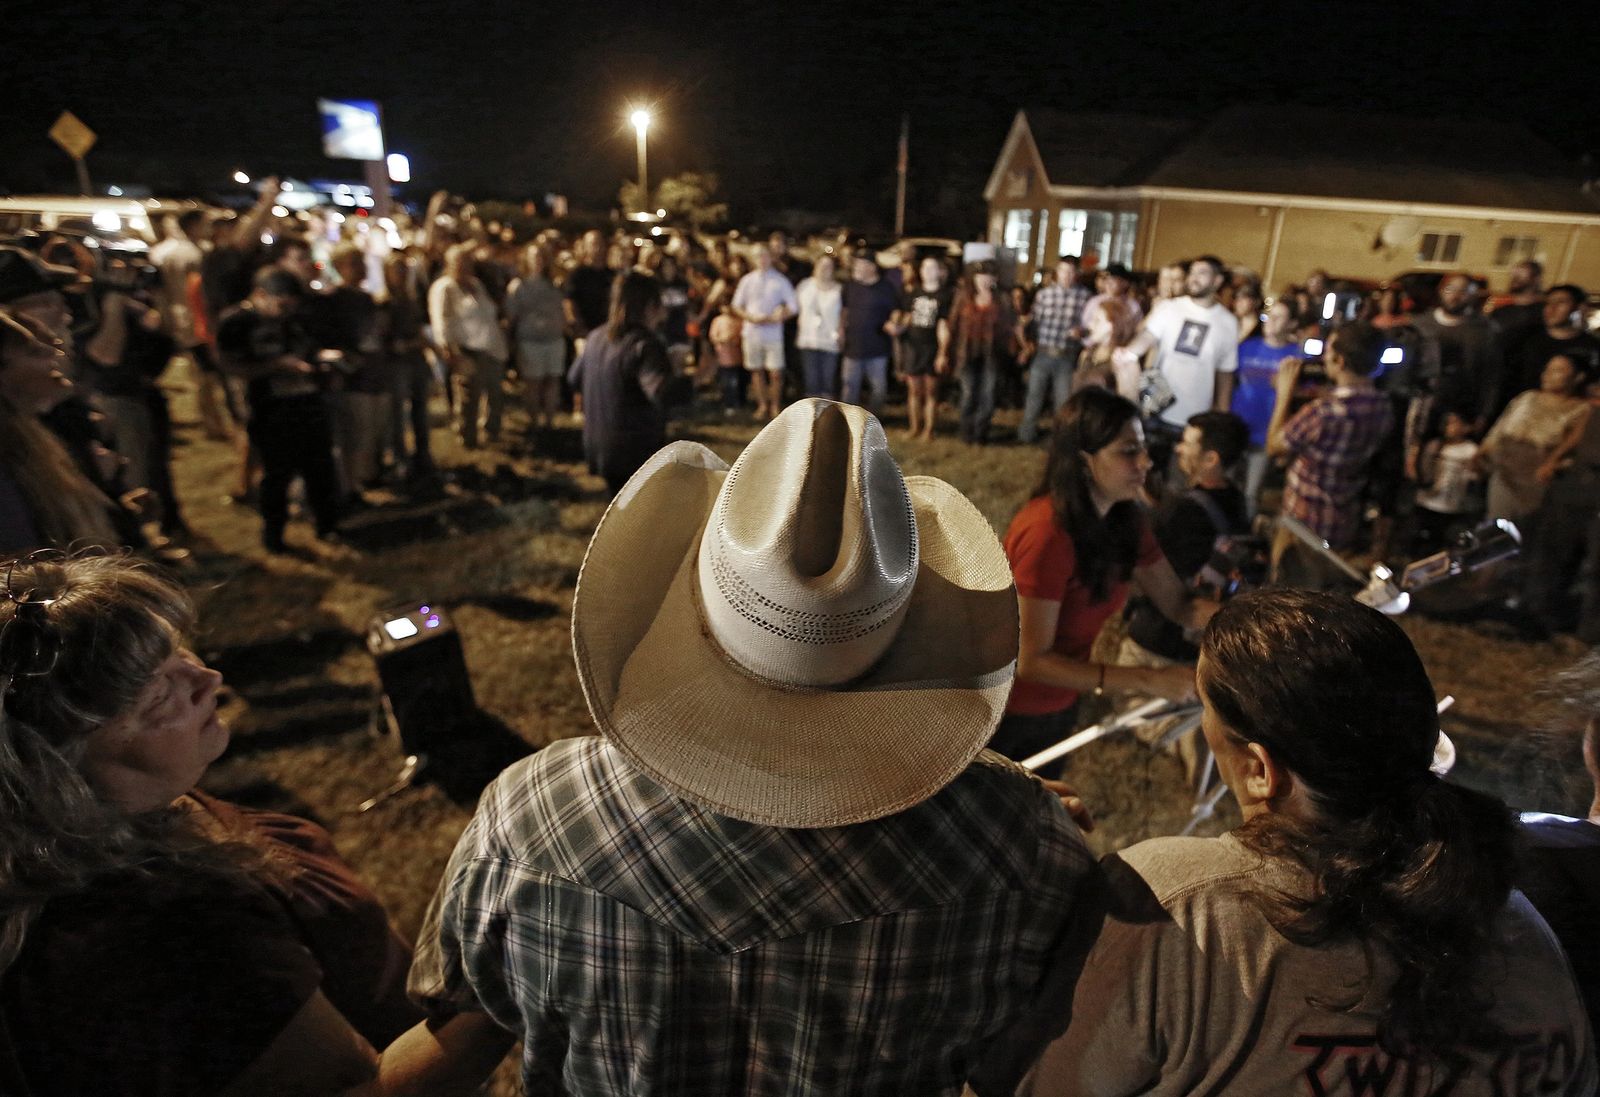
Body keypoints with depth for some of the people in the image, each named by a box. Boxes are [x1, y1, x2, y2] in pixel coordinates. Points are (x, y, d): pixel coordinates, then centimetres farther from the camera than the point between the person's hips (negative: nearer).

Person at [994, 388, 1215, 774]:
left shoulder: (1124, 518, -8)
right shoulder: (1046, 532, -32)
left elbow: (1177, 603, -4)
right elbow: (1032, 661, -31)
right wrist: (1149, 680, -34)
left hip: (1058, 705, 7)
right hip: (1004, 711, -7)